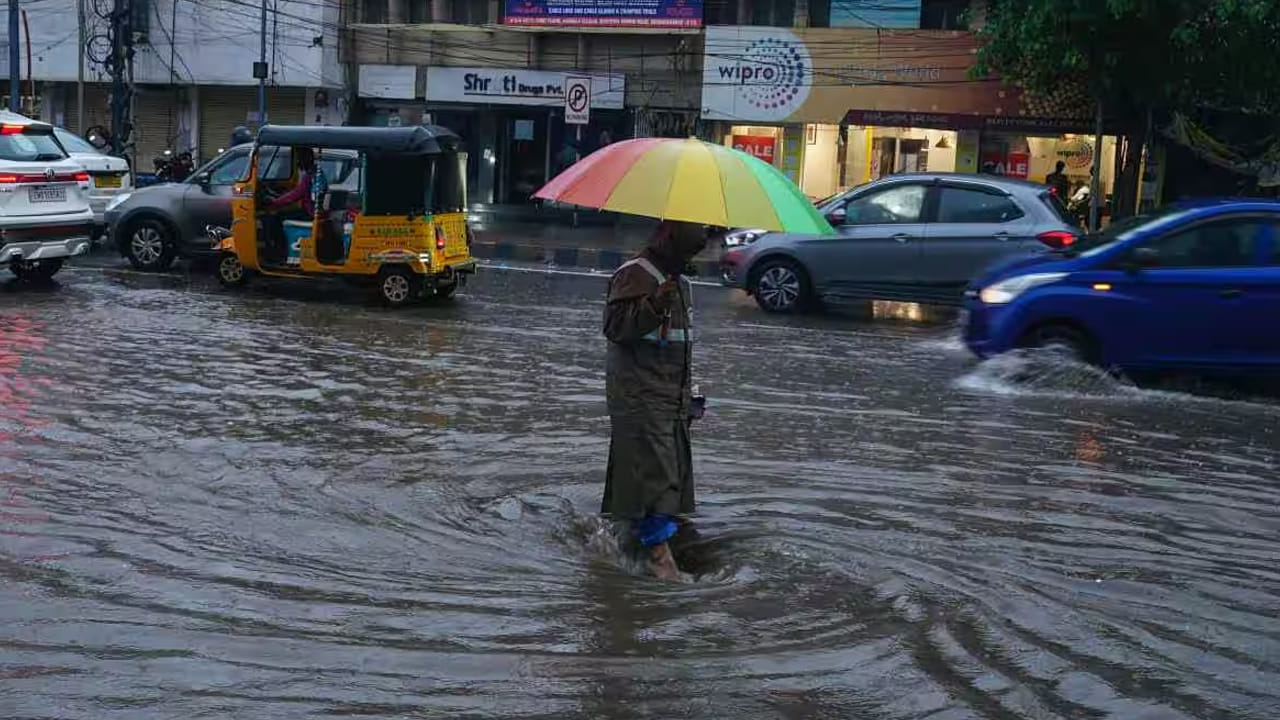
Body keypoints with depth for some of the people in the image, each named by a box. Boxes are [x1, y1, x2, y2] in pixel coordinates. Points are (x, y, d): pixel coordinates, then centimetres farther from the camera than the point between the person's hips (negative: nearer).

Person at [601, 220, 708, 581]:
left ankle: (630, 526, 24)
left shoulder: (681, 282, 19)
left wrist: (688, 392, 26)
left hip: (673, 394, 9)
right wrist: (654, 304, -35)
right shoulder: (633, 274, -11)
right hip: (639, 392, -9)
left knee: (674, 465, 11)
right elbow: (615, 327, -21)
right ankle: (658, 550, -13)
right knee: (652, 467, -13)